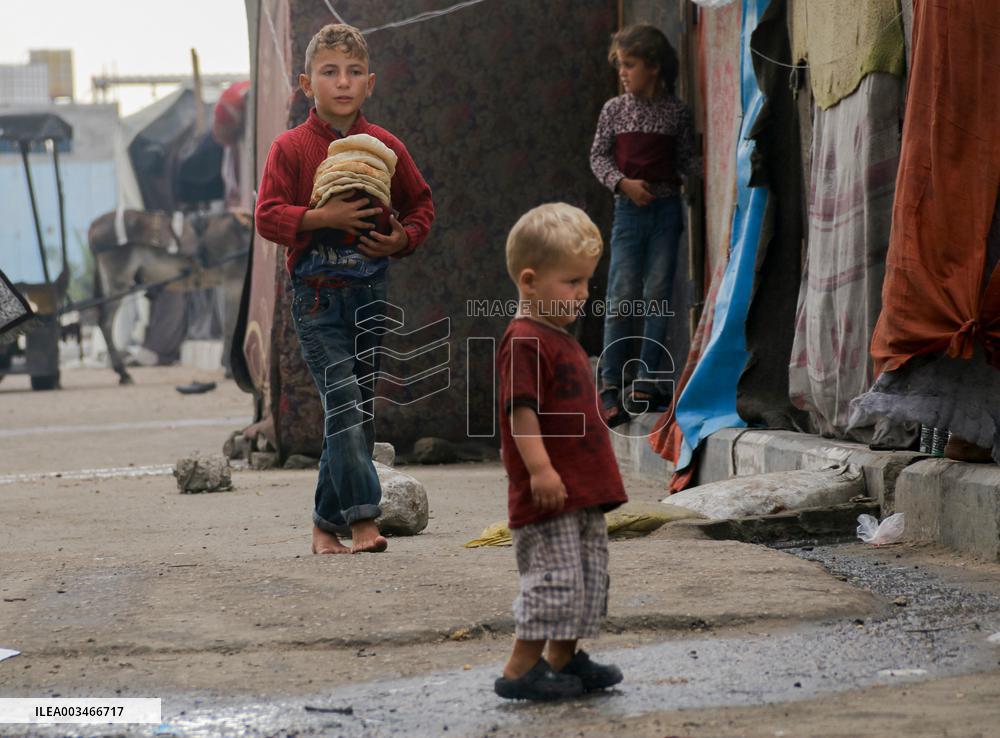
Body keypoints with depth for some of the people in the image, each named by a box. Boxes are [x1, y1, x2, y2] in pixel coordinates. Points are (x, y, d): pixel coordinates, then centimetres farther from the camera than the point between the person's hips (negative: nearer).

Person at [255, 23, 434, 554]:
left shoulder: (386, 148, 6)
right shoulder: (291, 148, -3)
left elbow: (420, 203, 16)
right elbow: (268, 216, -9)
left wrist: (404, 238, -4)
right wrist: (324, 217, -22)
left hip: (369, 291, 4)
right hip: (316, 295, -4)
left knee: (357, 410, 7)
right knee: (344, 398, -16)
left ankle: (328, 523, 18)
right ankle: (361, 518, -18)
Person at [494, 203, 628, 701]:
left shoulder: (560, 339, 18)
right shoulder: (525, 341, -14)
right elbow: (521, 408, -21)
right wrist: (540, 467, -27)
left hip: (583, 489, 10)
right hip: (549, 492, -10)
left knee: (590, 575, 14)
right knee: (554, 575, -11)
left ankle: (564, 659, 23)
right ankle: (521, 668, -6)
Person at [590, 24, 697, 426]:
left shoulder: (676, 112, 2)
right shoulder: (615, 109, 4)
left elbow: (686, 159, 6)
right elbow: (598, 155, 4)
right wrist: (623, 182, -11)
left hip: (666, 210, 0)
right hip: (630, 209, 0)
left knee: (657, 297, 1)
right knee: (622, 298, -4)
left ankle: (646, 381, 6)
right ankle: (611, 386, -3)